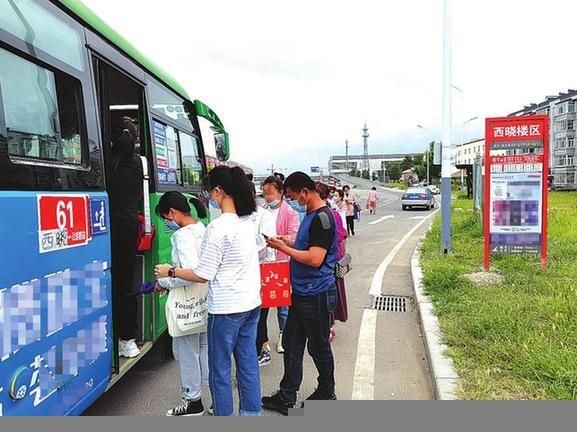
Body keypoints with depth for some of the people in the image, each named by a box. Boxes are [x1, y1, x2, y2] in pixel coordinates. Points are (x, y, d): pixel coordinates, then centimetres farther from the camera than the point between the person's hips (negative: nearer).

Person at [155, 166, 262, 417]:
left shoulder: (218, 227, -19)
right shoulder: (248, 221, 4)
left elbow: (203, 275, -16)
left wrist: (170, 272, -2)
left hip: (226, 308, -8)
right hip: (251, 304, 8)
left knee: (220, 369, 8)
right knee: (248, 363, 16)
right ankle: (251, 413, 27)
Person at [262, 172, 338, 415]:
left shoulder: (322, 217, -19)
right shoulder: (310, 215, 11)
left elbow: (315, 258, -25)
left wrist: (283, 248, -17)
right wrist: (289, 243, 5)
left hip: (317, 294, -9)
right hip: (302, 292, 9)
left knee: (318, 347, 9)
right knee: (291, 343, 13)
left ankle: (327, 394, 30)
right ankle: (286, 398, 25)